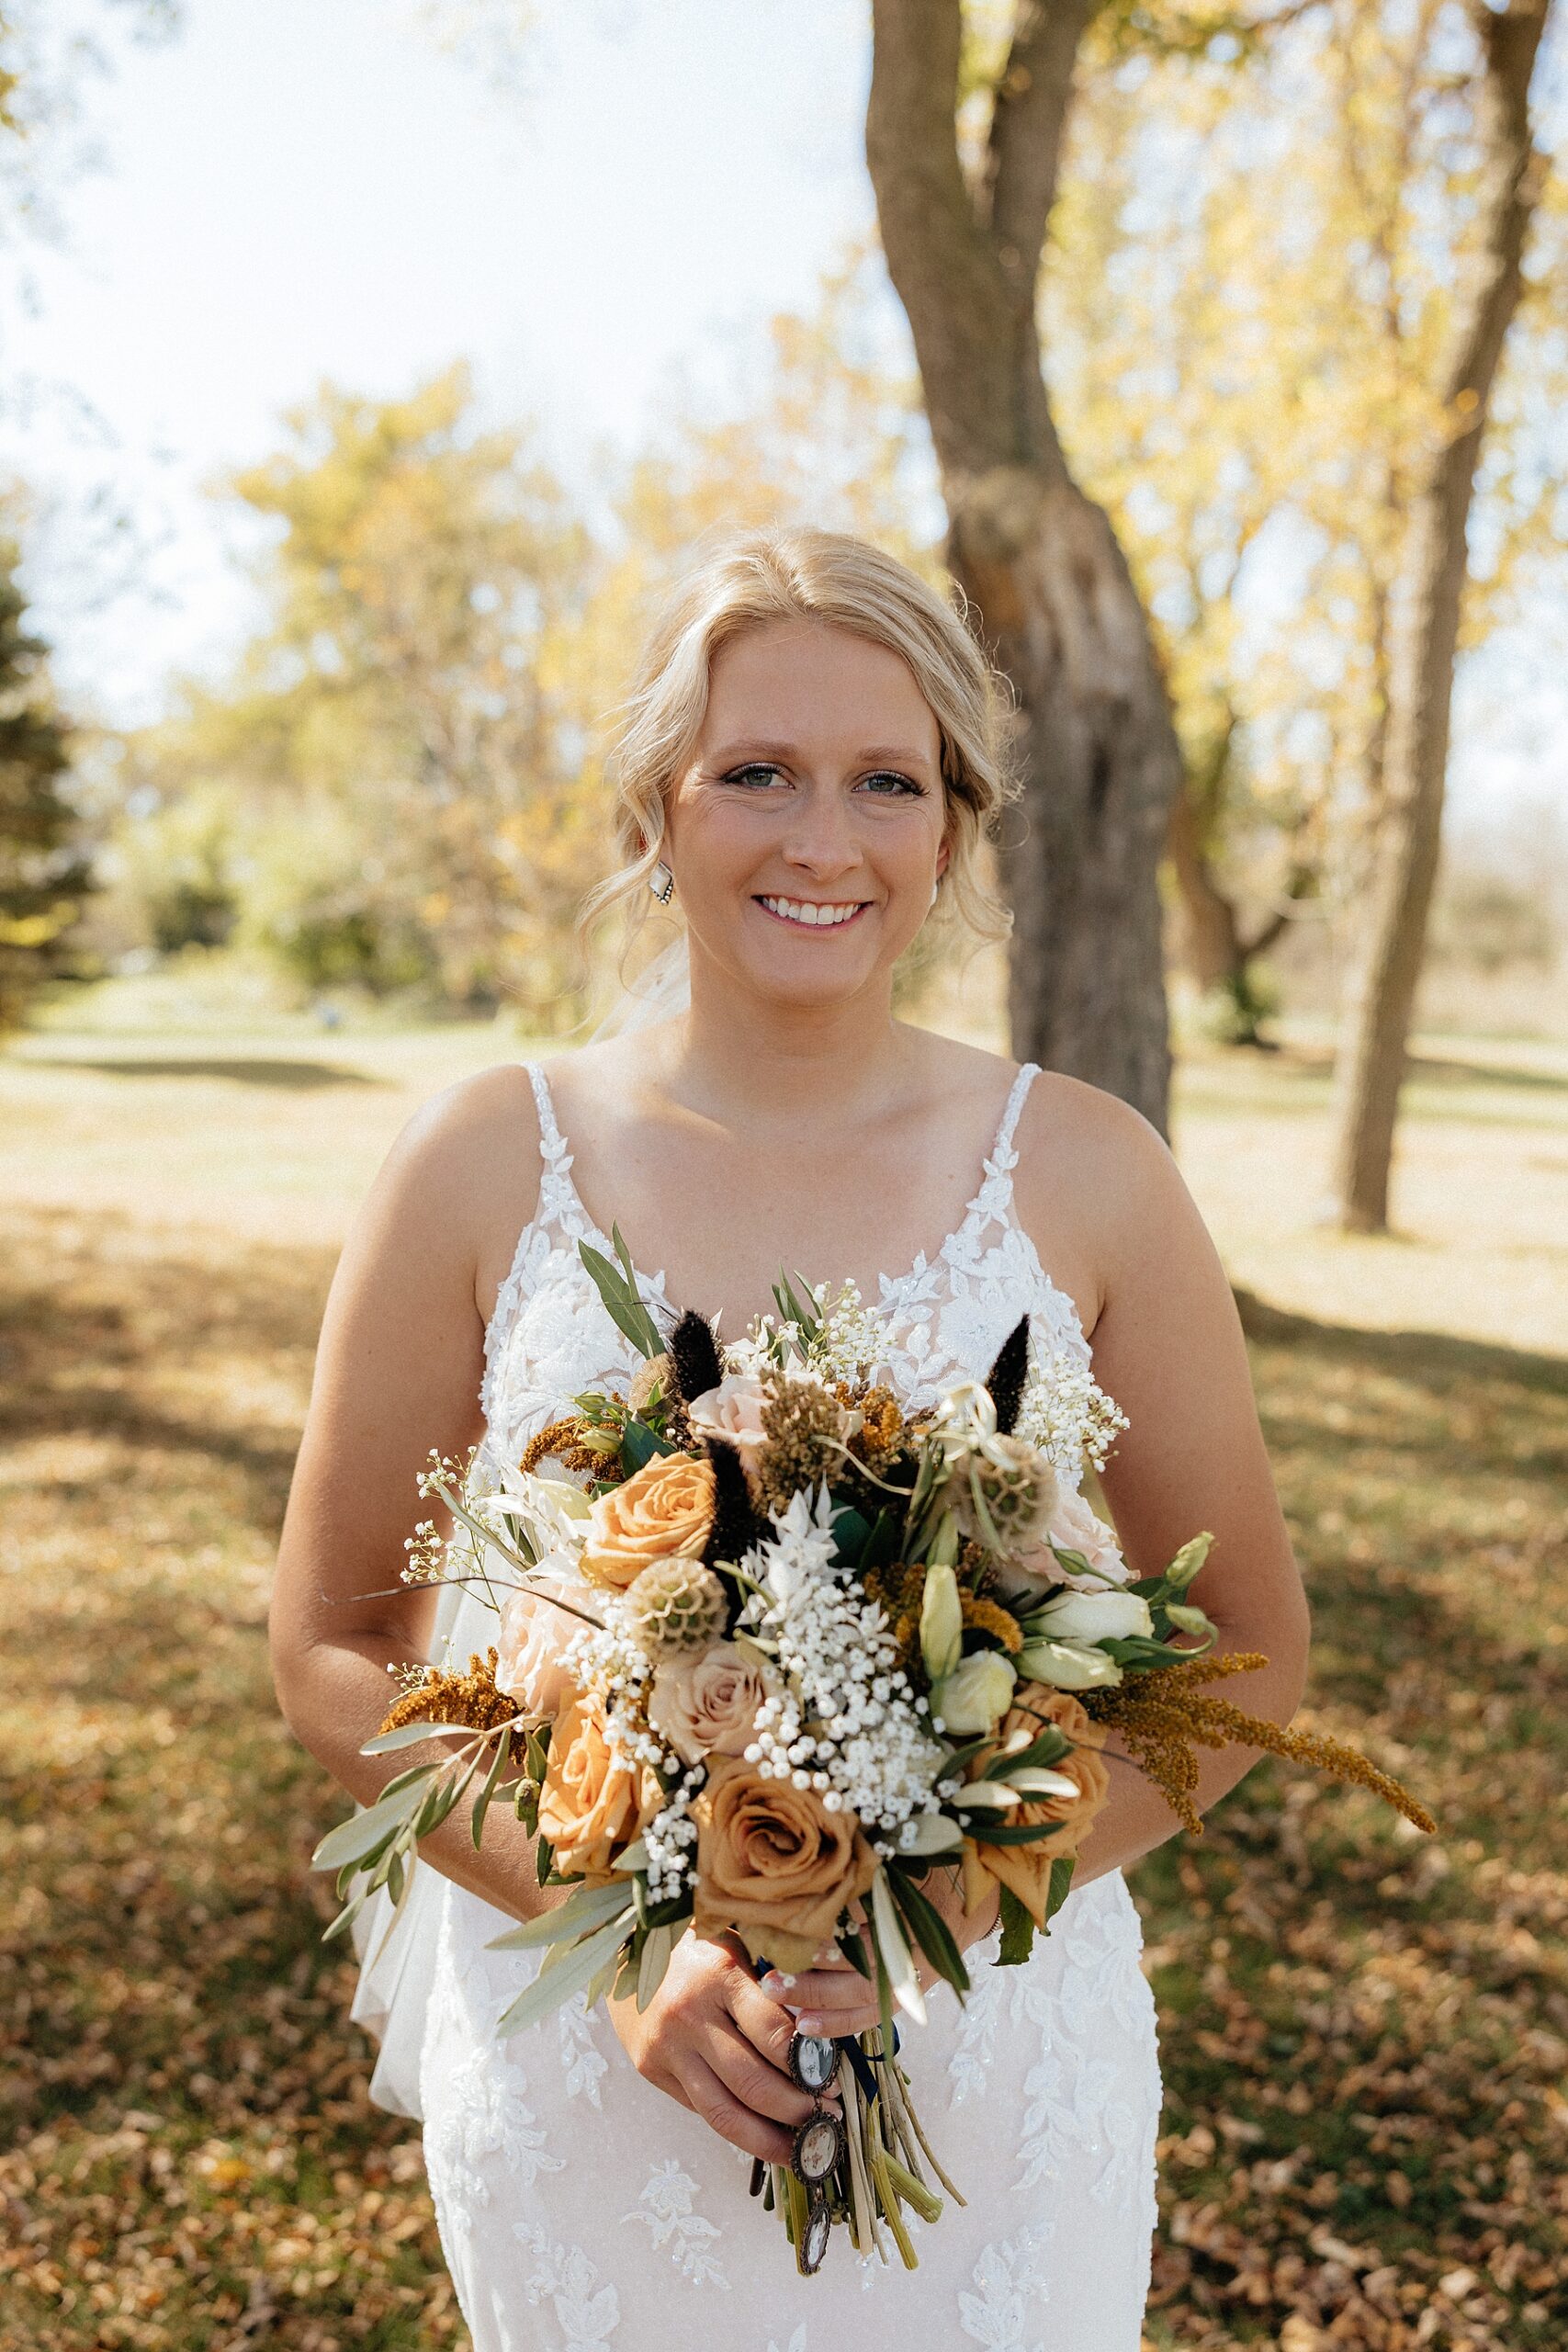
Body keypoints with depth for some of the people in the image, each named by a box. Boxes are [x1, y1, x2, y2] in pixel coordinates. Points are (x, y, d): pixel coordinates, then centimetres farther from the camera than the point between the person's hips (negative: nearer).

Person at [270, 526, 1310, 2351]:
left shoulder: (1086, 1177, -7)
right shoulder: (487, 1169, -7)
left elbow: (1246, 1650, -1)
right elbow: (335, 1649, -2)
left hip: (992, 2061, 0)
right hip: (583, 2070, 1)